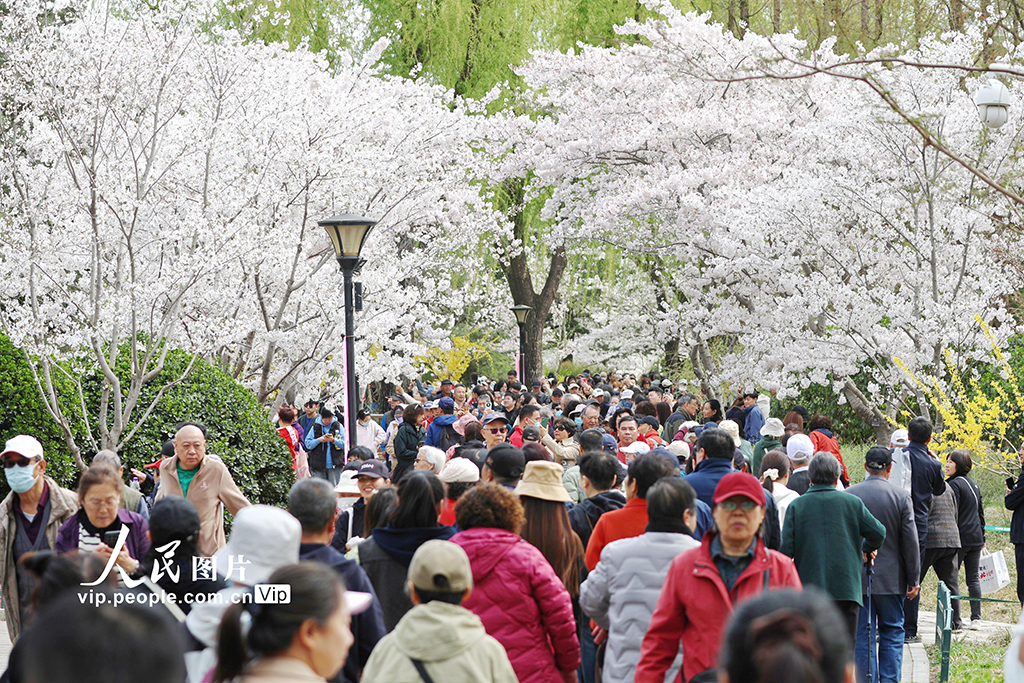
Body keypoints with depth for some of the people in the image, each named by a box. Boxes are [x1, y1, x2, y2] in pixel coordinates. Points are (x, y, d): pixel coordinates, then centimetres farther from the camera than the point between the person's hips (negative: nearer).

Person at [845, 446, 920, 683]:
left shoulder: (848, 495, -4)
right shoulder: (901, 496, -6)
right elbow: (910, 541, -4)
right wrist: (913, 580, 3)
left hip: (857, 576, 0)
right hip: (891, 578, 0)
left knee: (863, 636, 5)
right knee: (892, 632, 10)